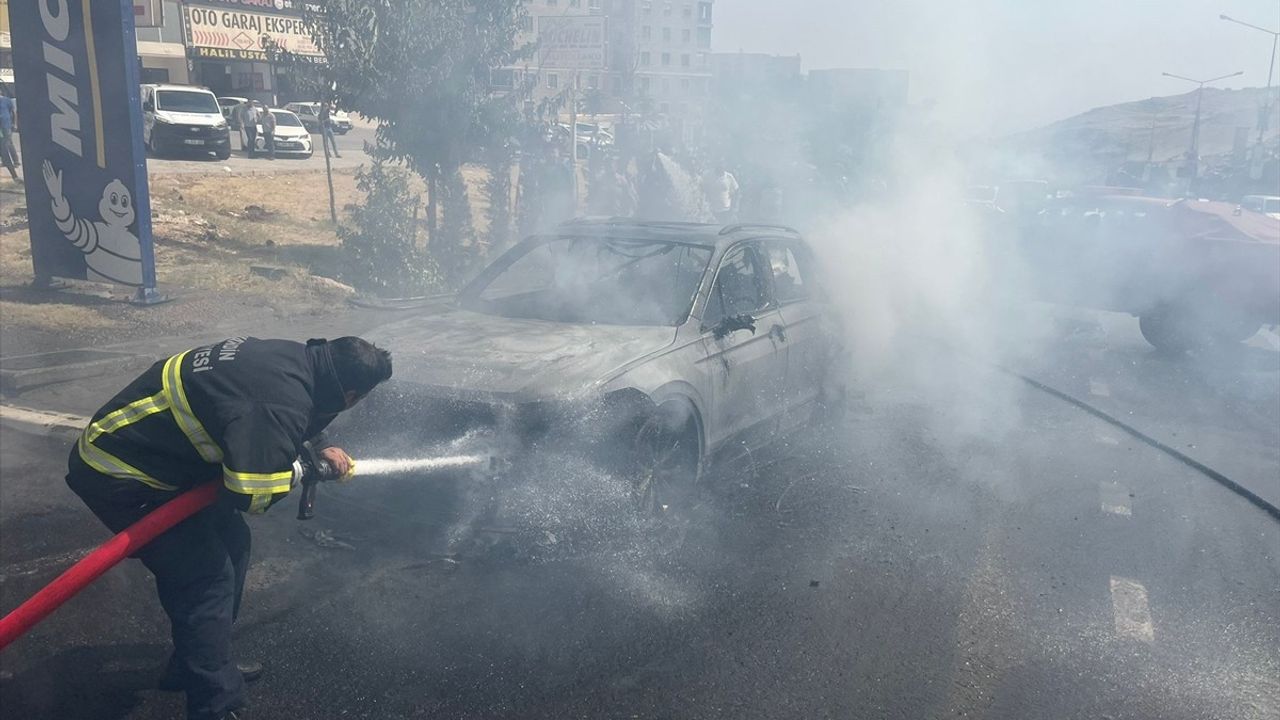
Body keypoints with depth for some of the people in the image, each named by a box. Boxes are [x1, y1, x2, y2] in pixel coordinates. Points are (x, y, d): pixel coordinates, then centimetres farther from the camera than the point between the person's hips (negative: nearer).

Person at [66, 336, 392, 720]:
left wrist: (318, 447, 16)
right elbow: (250, 493, -31)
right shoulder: (283, 404, -33)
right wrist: (290, 472, -12)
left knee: (232, 544, 16)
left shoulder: (293, 355, -4)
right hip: (118, 473, -10)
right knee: (208, 579, -7)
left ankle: (195, 666, 32)